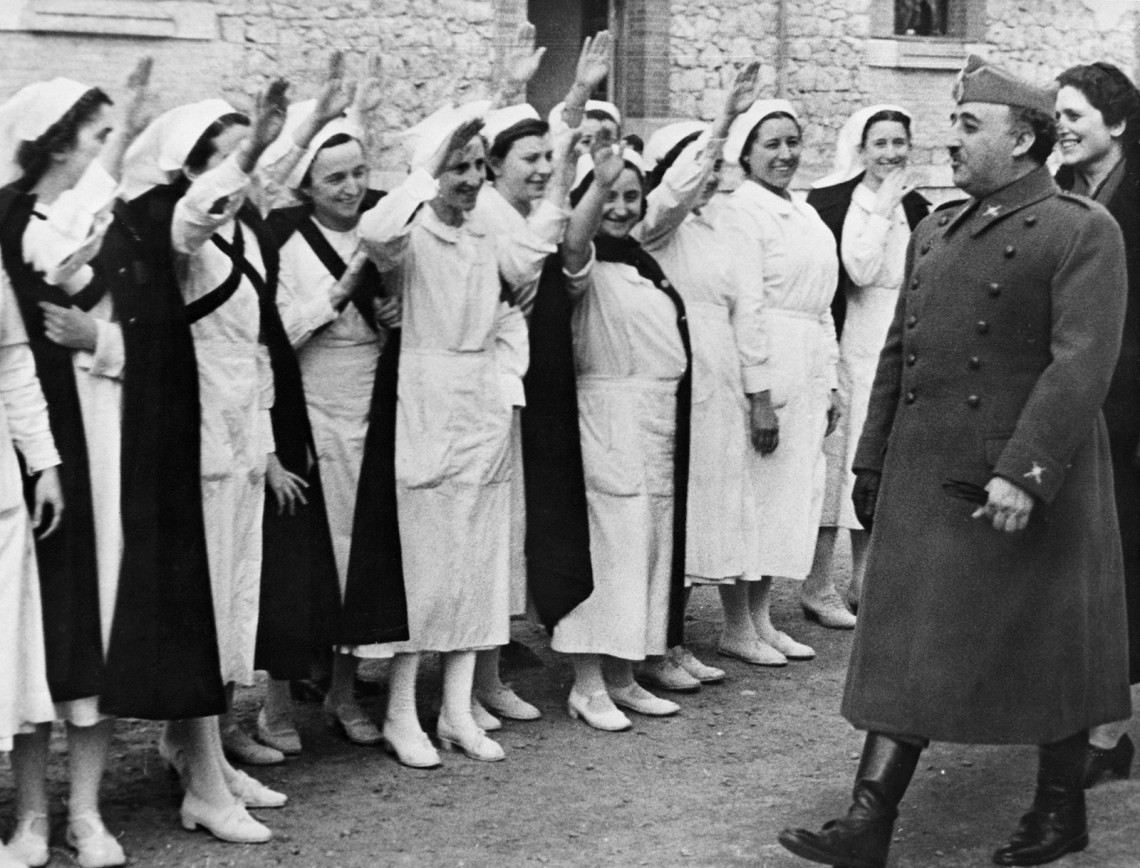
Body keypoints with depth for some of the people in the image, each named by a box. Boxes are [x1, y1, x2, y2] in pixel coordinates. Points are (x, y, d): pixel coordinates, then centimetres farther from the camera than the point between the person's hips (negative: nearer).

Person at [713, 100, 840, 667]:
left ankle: (761, 617, 21)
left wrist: (830, 383, 17)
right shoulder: (742, 210, -9)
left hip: (808, 370, 9)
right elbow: (746, 306, -15)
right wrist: (759, 394, -18)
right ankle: (737, 628, 7)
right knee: (752, 490, -2)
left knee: (795, 489, 11)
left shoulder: (807, 215, 16)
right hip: (764, 367, -8)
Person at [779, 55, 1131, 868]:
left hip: (1029, 489, -6)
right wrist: (872, 463, 15)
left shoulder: (1082, 231, -9)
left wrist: (1025, 472, -25)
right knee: (906, 650, 5)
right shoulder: (935, 230, 13)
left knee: (1049, 651, 9)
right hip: (924, 483, 6)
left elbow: (1082, 362, -18)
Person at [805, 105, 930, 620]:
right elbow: (857, 271, -18)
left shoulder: (917, 208, 11)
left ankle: (863, 581, 18)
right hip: (850, 345, -6)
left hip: (901, 348, 6)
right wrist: (880, 210, -15)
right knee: (840, 457, -4)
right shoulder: (832, 202, -8)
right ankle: (818, 586, 4)